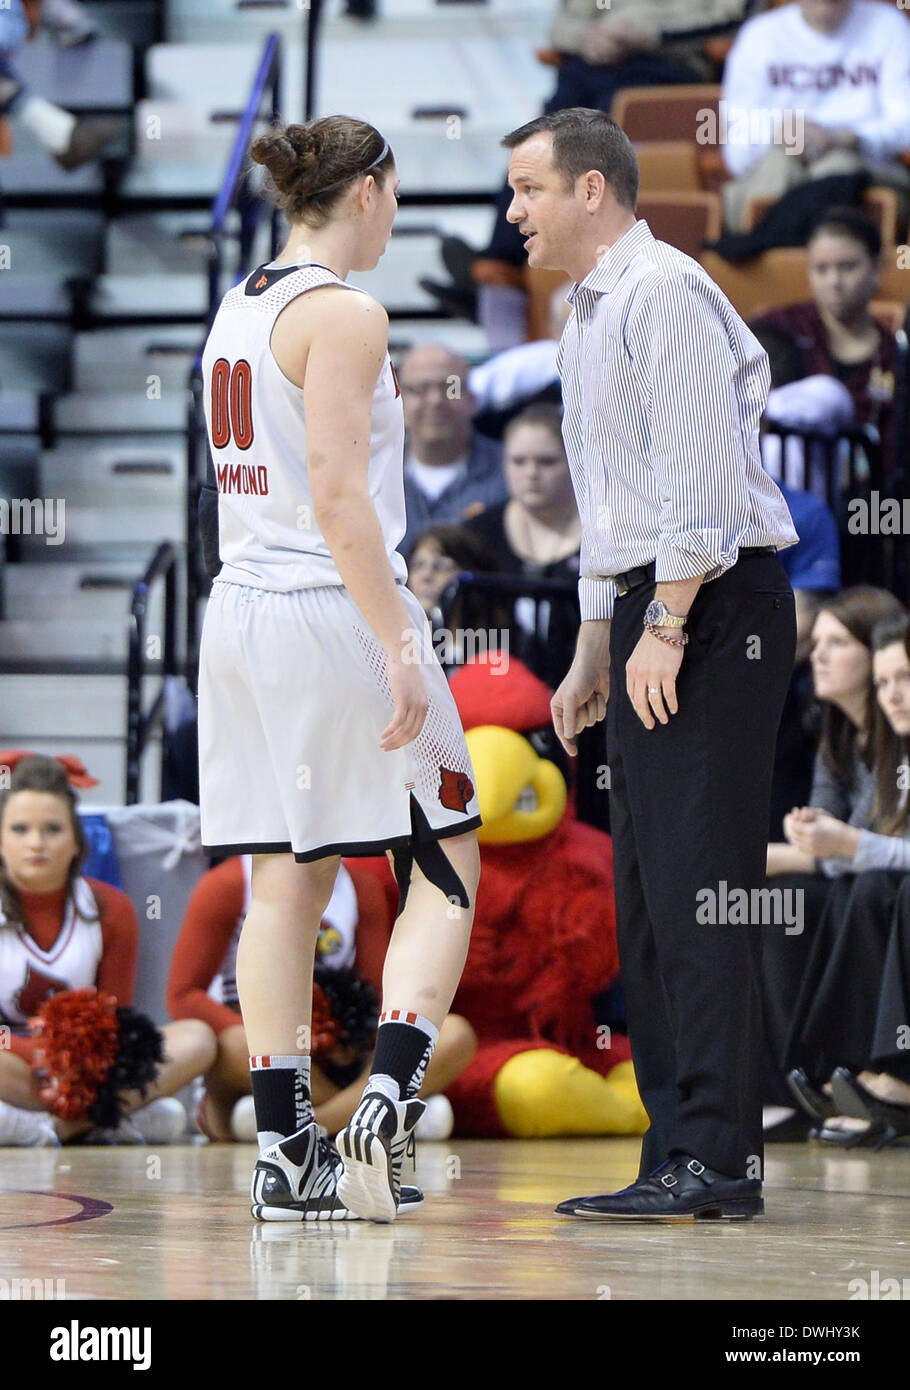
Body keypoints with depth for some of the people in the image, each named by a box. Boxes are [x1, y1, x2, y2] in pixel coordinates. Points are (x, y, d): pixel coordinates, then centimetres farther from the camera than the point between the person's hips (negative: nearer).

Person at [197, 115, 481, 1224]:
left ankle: (285, 1152, 7)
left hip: (241, 606, 8)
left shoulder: (239, 304, 14)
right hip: (334, 607, -8)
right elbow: (336, 492, -19)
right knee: (445, 865, 2)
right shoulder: (344, 313, -12)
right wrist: (399, 650, -21)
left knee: (285, 882, 8)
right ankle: (389, 1093, -14)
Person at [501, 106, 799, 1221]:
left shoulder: (664, 293, -9)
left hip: (713, 602, -10)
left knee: (695, 882, -13)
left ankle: (716, 1160, -15)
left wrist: (666, 628, -20)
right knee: (645, 894, 7)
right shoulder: (586, 315, 23)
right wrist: (593, 656, 25)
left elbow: (699, 469, -17)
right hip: (645, 609, 10)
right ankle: (676, 1158, 8)